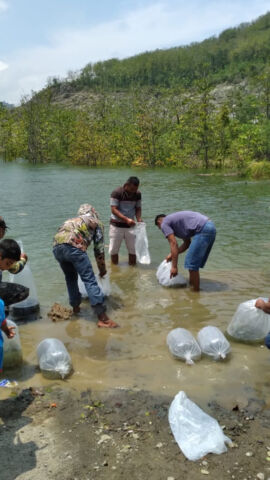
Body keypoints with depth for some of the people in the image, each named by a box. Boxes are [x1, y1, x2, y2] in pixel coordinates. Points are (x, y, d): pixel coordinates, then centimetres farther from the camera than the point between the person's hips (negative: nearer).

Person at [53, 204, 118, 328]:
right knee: (90, 280, -3)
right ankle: (102, 318, -6)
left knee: (70, 278, 27)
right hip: (74, 246, -5)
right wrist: (102, 269, 34)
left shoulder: (72, 220, 40)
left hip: (56, 246, 6)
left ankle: (75, 307, 34)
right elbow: (99, 249, 21)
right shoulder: (97, 223, 25)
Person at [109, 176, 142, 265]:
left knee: (133, 249, 2)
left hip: (130, 225, 3)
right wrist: (126, 219, -31)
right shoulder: (116, 193, -16)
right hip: (116, 225, -3)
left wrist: (139, 219, -15)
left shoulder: (137, 194, -2)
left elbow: (138, 208, 6)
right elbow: (114, 209, -20)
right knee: (114, 249, 6)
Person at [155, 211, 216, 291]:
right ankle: (191, 285, 28)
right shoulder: (176, 220, 30)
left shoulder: (164, 223, 5)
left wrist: (174, 267, -5)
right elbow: (187, 243, 30)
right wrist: (172, 254, 31)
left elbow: (173, 244, -6)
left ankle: (196, 292, 4)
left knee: (192, 263, -3)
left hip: (203, 230, -10)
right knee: (195, 262, 19)